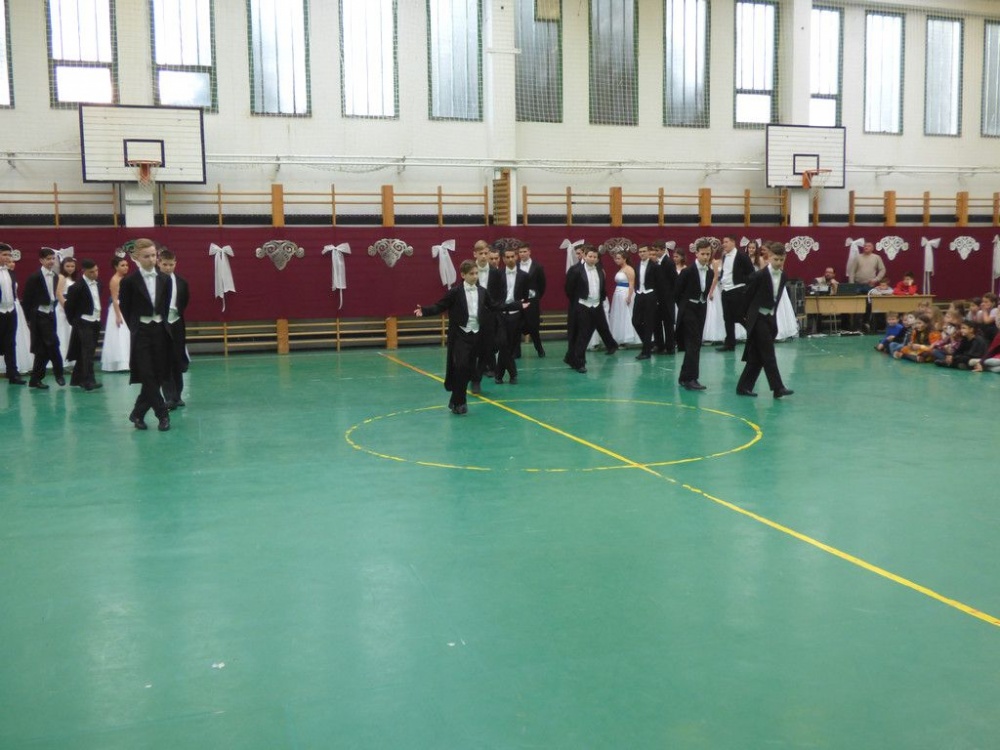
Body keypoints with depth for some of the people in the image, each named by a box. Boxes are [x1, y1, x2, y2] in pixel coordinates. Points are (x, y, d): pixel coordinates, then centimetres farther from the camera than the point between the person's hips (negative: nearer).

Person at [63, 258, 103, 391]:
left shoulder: (97, 284, 10)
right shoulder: (78, 287, -12)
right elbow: (69, 305, -8)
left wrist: (98, 318, 14)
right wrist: (73, 321, -2)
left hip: (95, 322, 7)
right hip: (84, 323, -7)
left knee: (84, 352, 12)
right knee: (87, 351, -13)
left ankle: (77, 378, 22)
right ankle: (88, 381, -16)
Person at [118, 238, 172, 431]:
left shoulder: (165, 280, 5)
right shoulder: (129, 281, -5)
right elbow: (125, 308, 2)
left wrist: (162, 323, 5)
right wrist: (135, 328, 3)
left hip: (160, 331, 4)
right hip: (141, 333, -4)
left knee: (157, 376, 5)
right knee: (148, 376, -8)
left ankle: (137, 414, 18)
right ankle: (163, 415, -3)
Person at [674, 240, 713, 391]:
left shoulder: (710, 272, 5)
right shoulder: (688, 271, -14)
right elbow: (677, 292, -6)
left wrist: (703, 303, 10)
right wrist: (684, 306, 2)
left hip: (701, 310, 7)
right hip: (688, 310, -7)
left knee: (695, 343, 9)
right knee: (694, 343, -13)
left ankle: (684, 377, 18)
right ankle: (690, 378, -14)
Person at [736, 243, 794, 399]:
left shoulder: (783, 277, 5)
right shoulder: (760, 275, -14)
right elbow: (748, 296, -6)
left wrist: (773, 314, 16)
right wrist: (745, 316, 1)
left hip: (770, 318, 7)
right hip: (758, 318, -7)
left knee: (757, 357, 8)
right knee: (768, 355, -9)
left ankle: (744, 387, 14)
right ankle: (778, 388, -9)